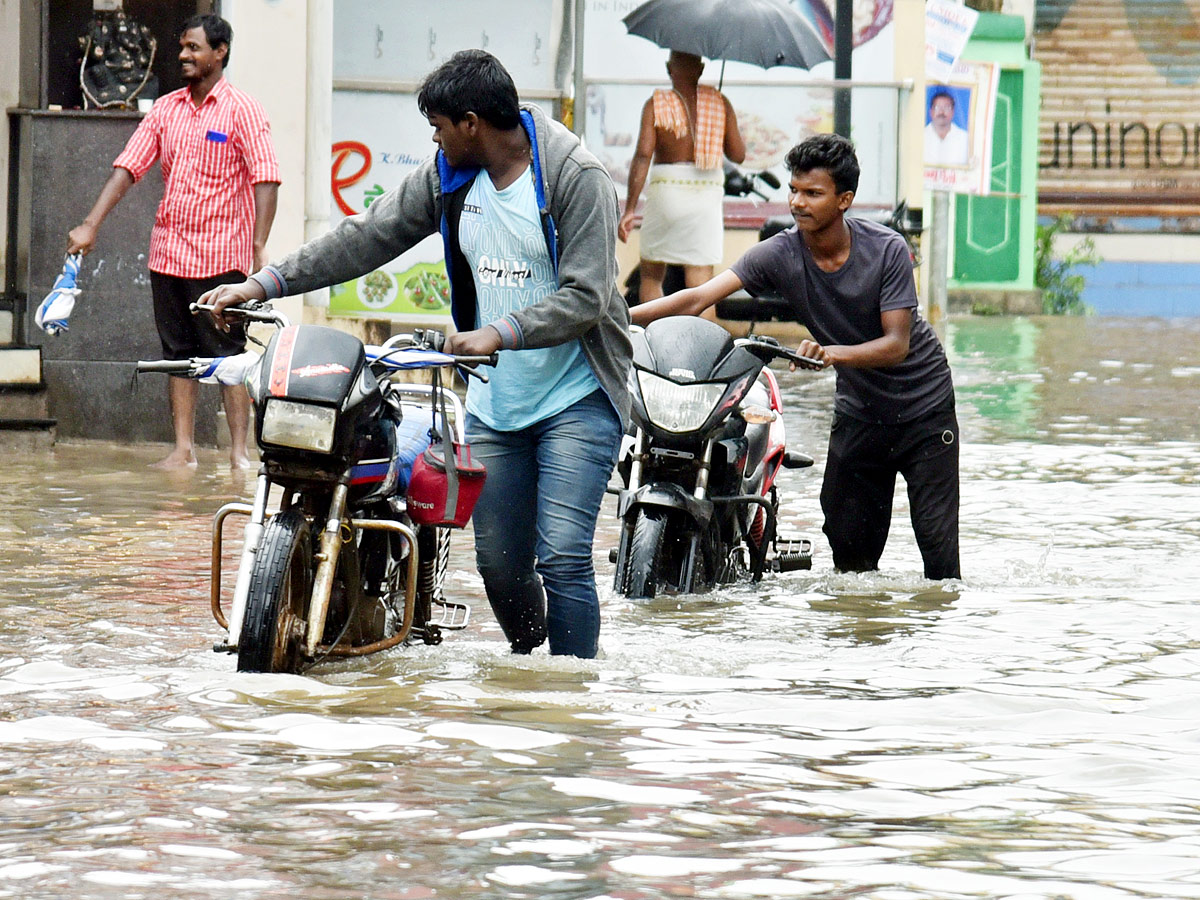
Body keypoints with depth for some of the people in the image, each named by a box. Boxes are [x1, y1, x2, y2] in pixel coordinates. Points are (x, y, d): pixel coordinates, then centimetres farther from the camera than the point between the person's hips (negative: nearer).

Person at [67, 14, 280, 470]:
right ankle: (183, 447, 11)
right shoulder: (166, 109, 11)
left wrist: (259, 246, -19)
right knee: (179, 353, 7)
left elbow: (266, 179, -10)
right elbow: (128, 167, 9)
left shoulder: (242, 109, -4)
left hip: (222, 256, -5)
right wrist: (90, 224, -2)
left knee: (228, 355, -4)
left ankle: (239, 450, -1)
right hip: (168, 253, 5)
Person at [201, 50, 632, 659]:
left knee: (562, 558, -16)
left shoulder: (575, 176, -13)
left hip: (575, 402, -6)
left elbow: (586, 296, -19)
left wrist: (501, 332, -31)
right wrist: (265, 283, 4)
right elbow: (367, 238, 10)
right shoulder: (449, 176, 8)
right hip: (494, 403, 6)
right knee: (499, 564, 6)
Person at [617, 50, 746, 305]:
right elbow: (738, 155, 3)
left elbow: (643, 155, -11)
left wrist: (630, 210, -12)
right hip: (709, 193, 1)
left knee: (651, 275, 14)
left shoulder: (655, 104, -2)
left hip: (666, 190, -1)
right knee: (700, 278, -1)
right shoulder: (719, 103, 3)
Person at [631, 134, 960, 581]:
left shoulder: (886, 250, -20)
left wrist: (834, 353, -44)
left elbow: (897, 345, -24)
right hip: (857, 408, 3)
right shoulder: (780, 254, -13)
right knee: (848, 543, 1)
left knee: (937, 536, -7)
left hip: (923, 406, -3)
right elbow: (699, 297, -22)